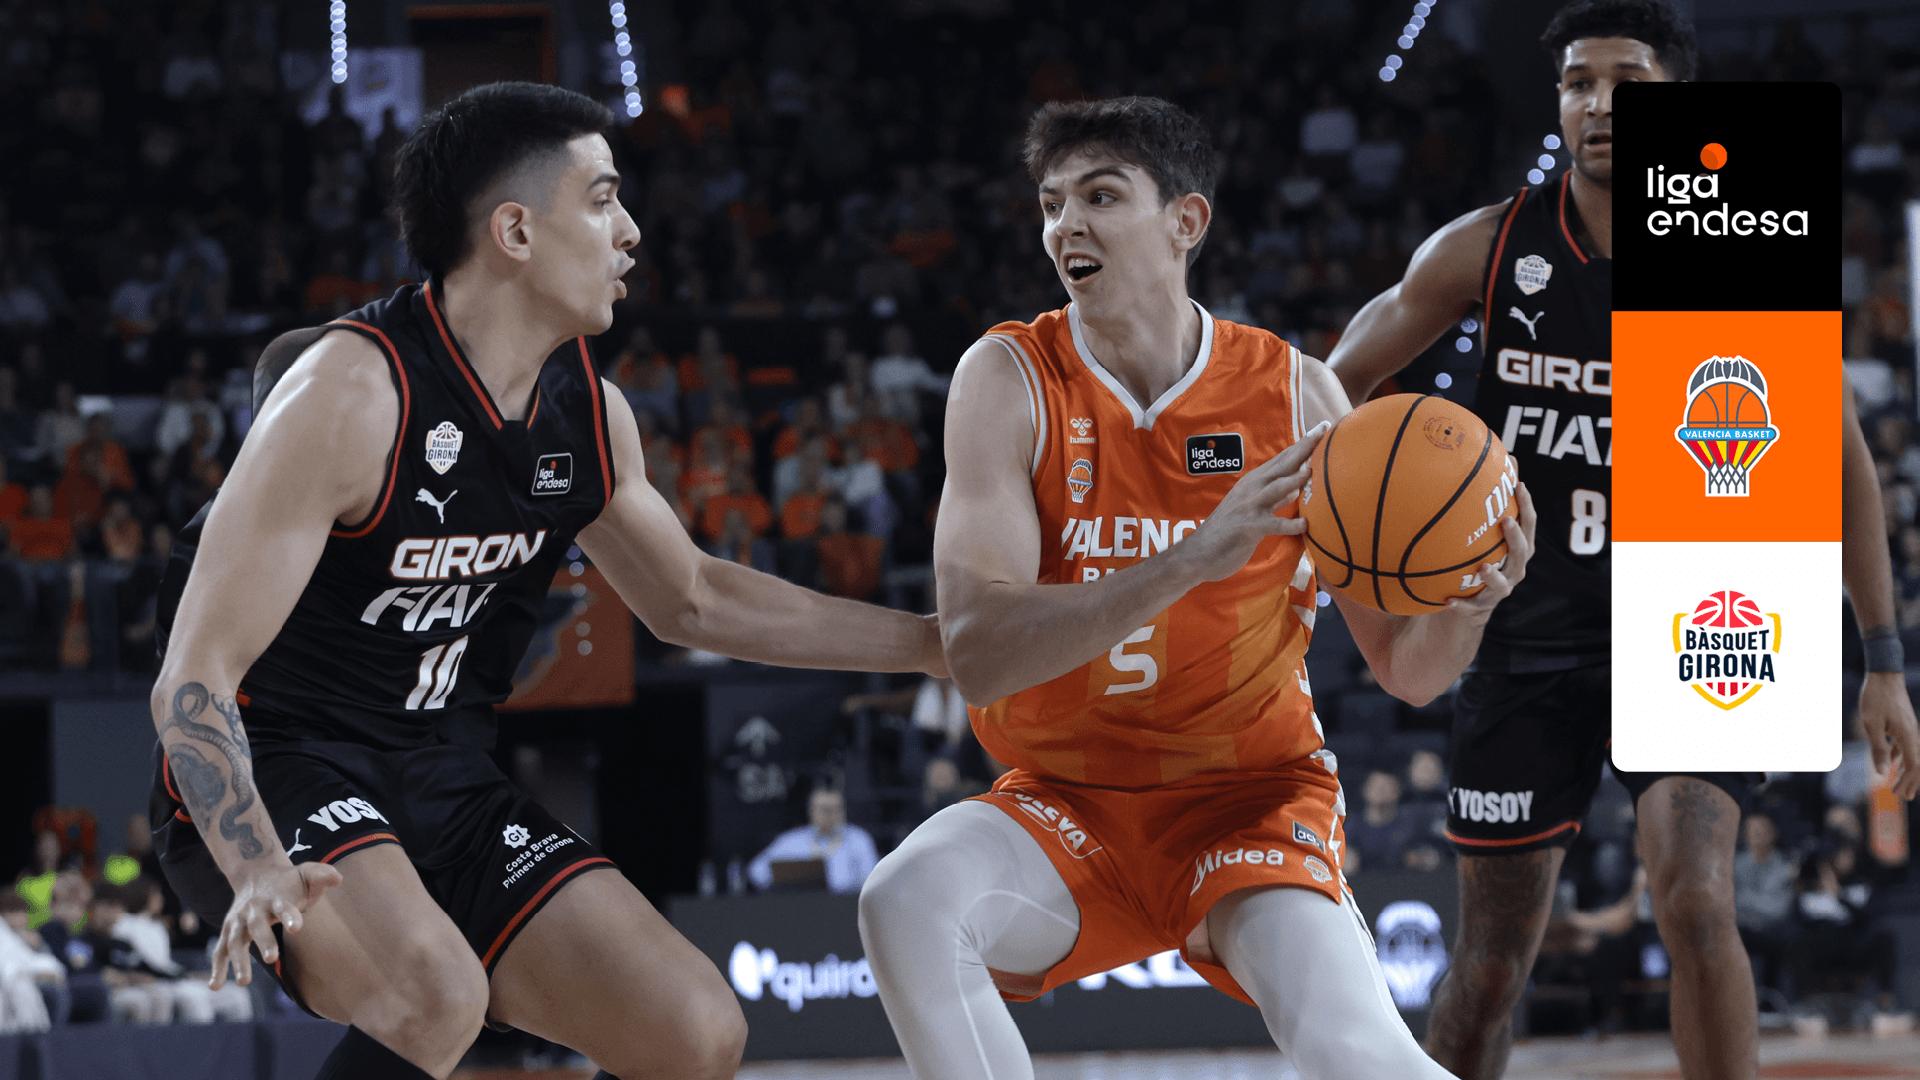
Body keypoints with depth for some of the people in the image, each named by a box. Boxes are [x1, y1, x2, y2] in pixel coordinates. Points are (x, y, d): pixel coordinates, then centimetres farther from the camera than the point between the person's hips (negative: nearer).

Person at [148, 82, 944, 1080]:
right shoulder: (352, 390, -20)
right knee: (438, 996, -36)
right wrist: (260, 870, -38)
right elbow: (194, 679, -22)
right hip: (271, 782, -8)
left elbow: (691, 601, 23)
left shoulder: (586, 414, 4)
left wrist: (936, 644, 19)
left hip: (445, 790, 8)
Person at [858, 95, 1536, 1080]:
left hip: (1249, 800, -1)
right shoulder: (1008, 380, -10)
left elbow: (1408, 668, -2)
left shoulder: (1293, 393, -6)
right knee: (906, 902, -31)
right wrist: (1194, 559, -36)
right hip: (1065, 803, 1)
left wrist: (1468, 597, -26)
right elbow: (977, 652, -24)